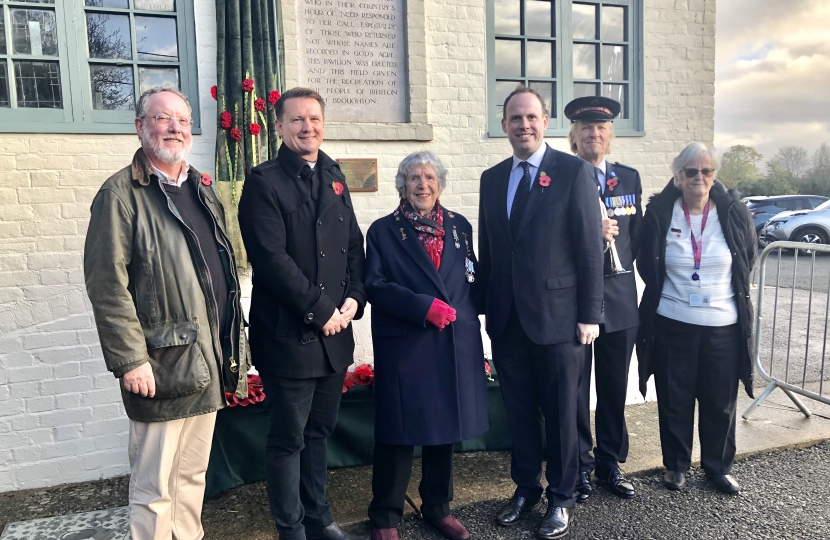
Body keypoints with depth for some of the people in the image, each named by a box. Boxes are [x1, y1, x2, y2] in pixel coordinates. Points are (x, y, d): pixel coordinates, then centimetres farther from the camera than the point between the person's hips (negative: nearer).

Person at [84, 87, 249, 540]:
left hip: (209, 363, 6)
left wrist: (235, 345, 15)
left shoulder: (202, 190, 15)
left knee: (193, 476, 18)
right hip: (160, 367, -6)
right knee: (154, 489, 5)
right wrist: (130, 359, -16)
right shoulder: (121, 193, -7)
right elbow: (106, 284, -13)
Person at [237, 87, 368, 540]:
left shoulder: (334, 178, 13)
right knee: (288, 440, 7)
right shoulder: (264, 181, -7)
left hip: (335, 332, 6)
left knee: (318, 432, 19)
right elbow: (272, 258, -16)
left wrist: (353, 299, -3)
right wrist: (321, 311, -14)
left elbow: (354, 245, 12)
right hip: (288, 334, -6)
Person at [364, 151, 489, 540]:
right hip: (404, 344, -3)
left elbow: (473, 280, 15)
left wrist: (465, 314, -1)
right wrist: (424, 307, -18)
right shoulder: (383, 231, 1)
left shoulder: (459, 225, 11)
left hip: (456, 343, 4)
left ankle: (438, 508, 31)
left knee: (445, 427, 13)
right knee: (398, 432, 2)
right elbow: (375, 286, -8)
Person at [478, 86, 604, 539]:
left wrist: (589, 314, -10)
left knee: (560, 411, 9)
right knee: (518, 409, 14)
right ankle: (525, 488, 33)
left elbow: (589, 247, -7)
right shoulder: (492, 178, 10)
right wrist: (486, 306, 9)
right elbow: (487, 248, 12)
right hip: (506, 318, 4)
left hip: (557, 315, -4)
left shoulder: (574, 171, -5)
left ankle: (561, 497, 28)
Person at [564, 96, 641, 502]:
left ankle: (610, 462, 29)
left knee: (614, 387, 12)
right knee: (574, 387, 6)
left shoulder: (629, 177, 10)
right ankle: (579, 467, 22)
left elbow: (636, 235, 13)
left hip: (619, 297, 4)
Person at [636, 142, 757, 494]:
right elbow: (646, 264, 6)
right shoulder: (659, 213, -5)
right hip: (672, 324, -1)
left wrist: (728, 292, 12)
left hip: (723, 324, 1)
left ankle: (719, 466, 31)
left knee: (720, 401, 11)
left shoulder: (734, 214, -2)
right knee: (674, 399, 9)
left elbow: (749, 258, 12)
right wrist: (670, 292, 9)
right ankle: (676, 465, 28)